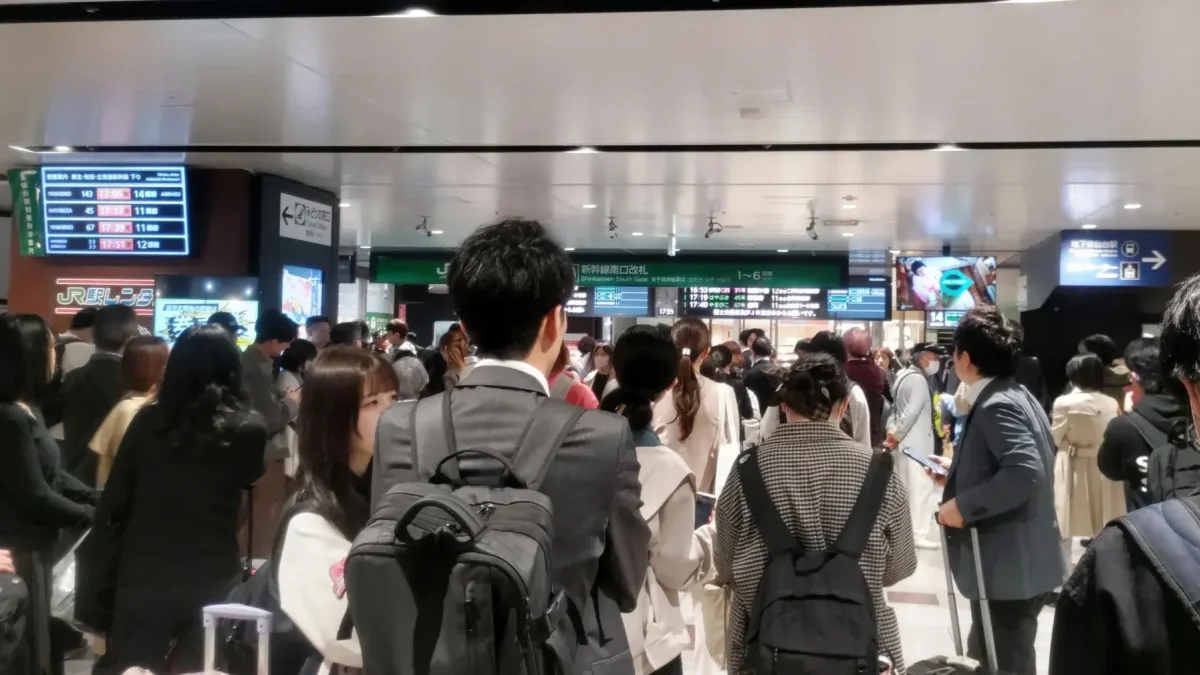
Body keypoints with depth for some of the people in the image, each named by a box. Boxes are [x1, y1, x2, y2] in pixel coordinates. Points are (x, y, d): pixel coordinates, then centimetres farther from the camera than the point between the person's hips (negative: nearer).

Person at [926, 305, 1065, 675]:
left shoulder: (996, 406, -19)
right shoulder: (1015, 396, 12)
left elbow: (1025, 472, -32)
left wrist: (963, 504, -25)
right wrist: (959, 474, 17)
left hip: (1009, 568, -10)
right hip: (1016, 563, 10)